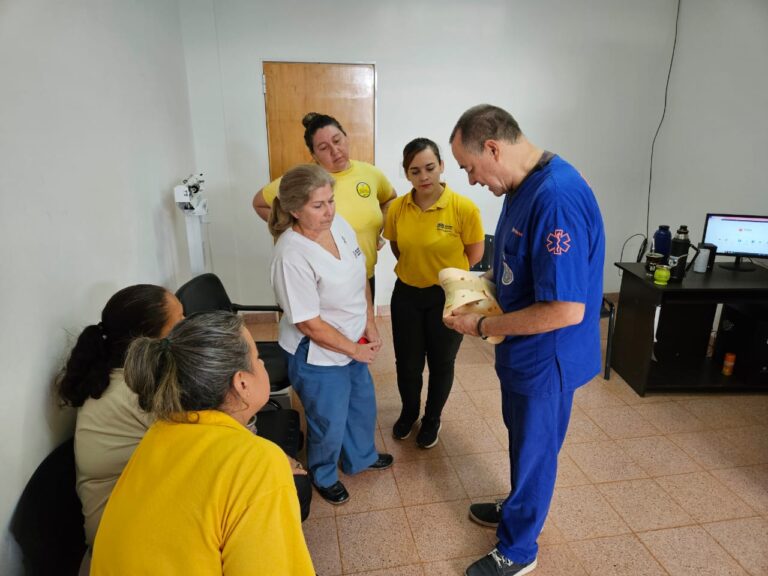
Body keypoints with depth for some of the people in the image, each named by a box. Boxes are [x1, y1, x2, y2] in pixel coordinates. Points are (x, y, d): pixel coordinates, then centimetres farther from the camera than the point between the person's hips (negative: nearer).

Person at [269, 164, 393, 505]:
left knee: (362, 406, 26)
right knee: (330, 423, 15)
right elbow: (309, 324, -24)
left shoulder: (339, 224, -8)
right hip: (317, 355, -7)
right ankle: (323, 476, 46)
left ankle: (361, 457, 55)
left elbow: (361, 279, 4)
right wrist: (356, 350, -14)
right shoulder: (291, 256, -29)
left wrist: (370, 328, 0)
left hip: (355, 343, 7)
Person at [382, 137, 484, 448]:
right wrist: (414, 268, 9)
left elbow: (474, 254, -4)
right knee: (407, 362, 15)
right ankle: (409, 412, 43)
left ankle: (432, 419, 40)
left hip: (447, 296, -2)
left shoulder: (464, 208, -19)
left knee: (441, 363, 15)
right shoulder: (396, 208, -9)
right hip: (406, 294, 3)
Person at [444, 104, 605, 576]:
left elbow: (567, 310, -31)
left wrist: (482, 326, -21)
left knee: (534, 451, 12)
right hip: (523, 352, 9)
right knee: (522, 441, 27)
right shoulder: (522, 186, 1)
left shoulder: (557, 197, -30)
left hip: (547, 357, -9)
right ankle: (519, 508, 51)